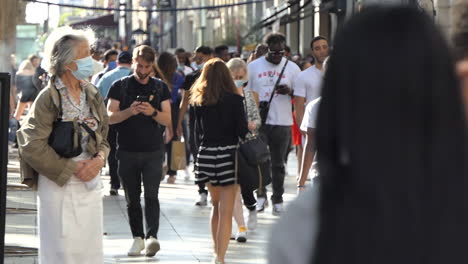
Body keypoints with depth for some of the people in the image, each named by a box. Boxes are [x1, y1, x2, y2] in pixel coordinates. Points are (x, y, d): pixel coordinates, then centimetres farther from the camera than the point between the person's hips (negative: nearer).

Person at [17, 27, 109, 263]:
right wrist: (72, 168, -14)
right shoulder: (49, 98, -10)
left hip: (90, 185, 6)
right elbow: (32, 145, -14)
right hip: (58, 185, -6)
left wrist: (99, 159, -5)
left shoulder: (92, 95, 9)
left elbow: (104, 138, 17)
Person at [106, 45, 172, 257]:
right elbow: (110, 117, -3)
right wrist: (130, 111, -20)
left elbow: (168, 120, 3)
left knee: (151, 194, -13)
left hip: (153, 151, -1)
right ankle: (138, 238, 15)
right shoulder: (120, 86, 3)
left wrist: (153, 112, -17)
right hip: (127, 150, 1)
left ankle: (152, 236, -21)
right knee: (132, 198, 7)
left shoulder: (160, 88, 7)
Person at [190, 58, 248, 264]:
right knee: (226, 211, -2)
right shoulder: (234, 100, -7)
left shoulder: (199, 101, 4)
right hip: (229, 154, -4)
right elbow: (242, 130, -8)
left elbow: (198, 131, 11)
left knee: (216, 205, 22)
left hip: (206, 154, 4)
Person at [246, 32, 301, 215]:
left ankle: (278, 200, 12)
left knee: (278, 163, 5)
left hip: (282, 122, 0)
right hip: (258, 121, 0)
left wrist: (289, 91, -13)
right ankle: (261, 194, 10)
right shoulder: (254, 67, 5)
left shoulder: (292, 68, 6)